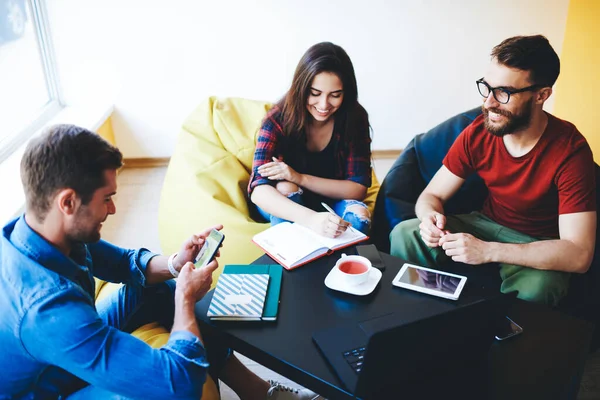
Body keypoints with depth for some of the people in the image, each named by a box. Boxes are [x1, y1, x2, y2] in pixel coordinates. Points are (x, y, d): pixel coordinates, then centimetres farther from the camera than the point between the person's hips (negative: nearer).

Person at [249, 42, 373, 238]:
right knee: (286, 188, -34)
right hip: (280, 205, -1)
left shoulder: (355, 118, -17)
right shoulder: (279, 118, -23)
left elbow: (358, 189, -19)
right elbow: (259, 189, -34)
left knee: (358, 214, -30)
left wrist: (299, 177, -33)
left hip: (328, 204, 2)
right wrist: (311, 218, -53)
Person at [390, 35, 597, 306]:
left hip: (538, 247, -3)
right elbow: (432, 195, -5)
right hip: (487, 224, 4)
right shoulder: (478, 133, -12)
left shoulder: (570, 150, -24)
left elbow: (579, 255, -29)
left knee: (533, 289, -37)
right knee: (405, 234, -16)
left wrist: (488, 251, -36)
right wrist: (430, 216, -30)